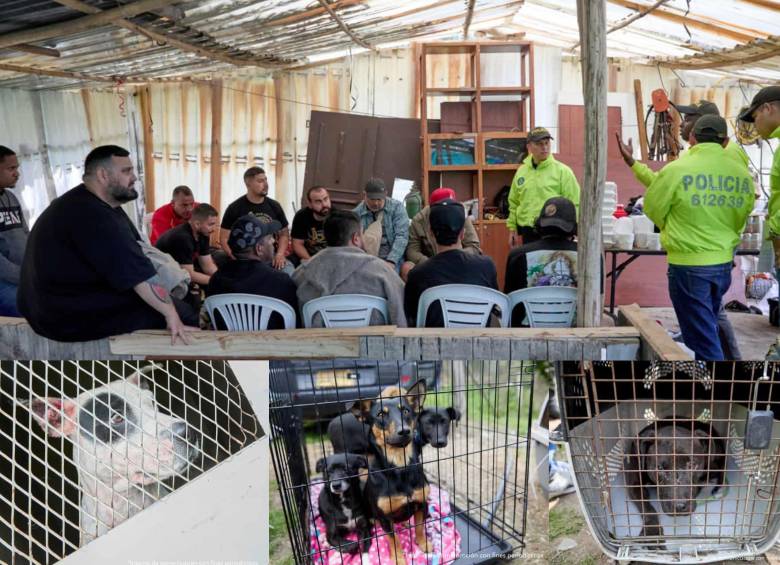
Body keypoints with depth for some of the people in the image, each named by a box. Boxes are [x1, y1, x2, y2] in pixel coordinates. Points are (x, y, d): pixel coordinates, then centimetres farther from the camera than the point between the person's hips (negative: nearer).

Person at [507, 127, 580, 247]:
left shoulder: (562, 171, -4)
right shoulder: (521, 171, 10)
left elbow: (574, 204, -5)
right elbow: (514, 203, 17)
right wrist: (512, 229, 13)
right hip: (527, 234, 4)